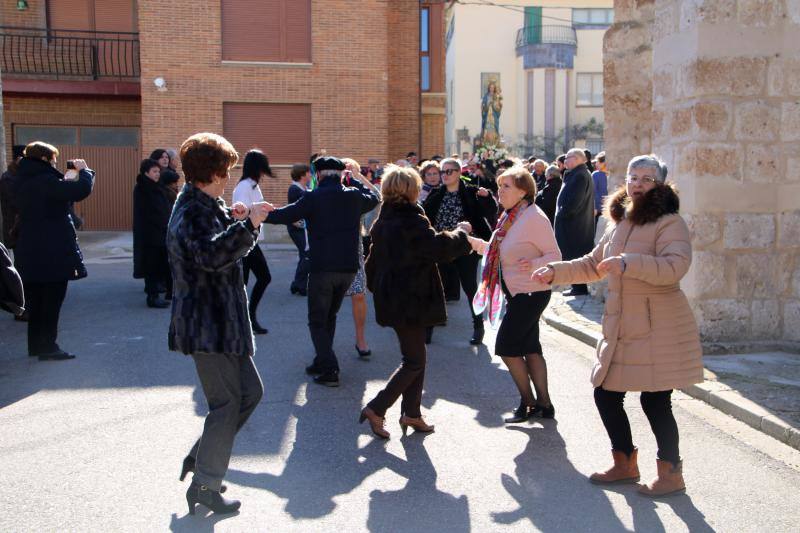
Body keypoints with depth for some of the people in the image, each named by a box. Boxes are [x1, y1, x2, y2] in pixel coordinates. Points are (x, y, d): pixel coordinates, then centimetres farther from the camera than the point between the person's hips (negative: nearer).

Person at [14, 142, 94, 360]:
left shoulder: (26, 181, 10)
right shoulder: (46, 181, -18)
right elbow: (82, 190, -25)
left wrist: (72, 177, 8)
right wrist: (84, 170, -7)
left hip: (30, 252, 9)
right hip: (53, 254, -9)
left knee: (36, 299, 16)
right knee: (53, 300, 0)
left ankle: (36, 345, 25)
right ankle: (48, 347, 4)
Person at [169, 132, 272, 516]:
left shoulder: (205, 206, 16)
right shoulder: (193, 211, -17)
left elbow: (231, 249, 22)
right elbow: (211, 255, -35)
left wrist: (235, 221, 4)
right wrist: (246, 224, -39)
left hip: (222, 321, 11)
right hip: (208, 325, -10)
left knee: (250, 391, 16)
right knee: (226, 403, -3)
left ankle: (199, 457, 26)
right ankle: (204, 486, 10)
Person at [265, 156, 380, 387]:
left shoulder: (313, 198, -8)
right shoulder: (354, 196, 5)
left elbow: (285, 215, -5)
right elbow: (373, 198, 26)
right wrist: (354, 180, 29)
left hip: (322, 268, -5)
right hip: (348, 267, 5)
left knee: (318, 321, 5)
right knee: (330, 316, 20)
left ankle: (330, 370, -5)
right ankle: (322, 362, 26)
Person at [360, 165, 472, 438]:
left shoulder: (383, 221, 10)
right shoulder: (411, 221, -19)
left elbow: (373, 262, 17)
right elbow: (439, 247, -23)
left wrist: (377, 287, 27)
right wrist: (460, 234, -6)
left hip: (392, 299, 9)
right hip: (410, 300, -9)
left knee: (415, 356, 18)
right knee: (414, 362, 1)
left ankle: (411, 413, 24)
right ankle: (376, 409, -2)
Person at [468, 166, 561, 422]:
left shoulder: (534, 218, -19)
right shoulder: (511, 216, 9)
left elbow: (555, 255, -18)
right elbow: (501, 252, 15)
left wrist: (534, 265, -36)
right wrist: (474, 242, 9)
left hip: (530, 293, -9)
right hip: (517, 293, 9)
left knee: (506, 346, -5)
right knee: (529, 347, 13)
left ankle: (528, 402, 10)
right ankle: (543, 403, 21)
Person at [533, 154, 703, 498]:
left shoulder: (669, 223, -9)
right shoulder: (618, 225, 15)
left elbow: (674, 267, -25)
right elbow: (592, 265, 24)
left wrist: (628, 262, -34)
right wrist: (555, 272, 13)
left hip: (658, 330, -8)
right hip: (621, 328, 8)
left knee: (655, 402, -4)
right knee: (606, 395, 10)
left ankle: (671, 473, 18)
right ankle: (625, 464, 30)